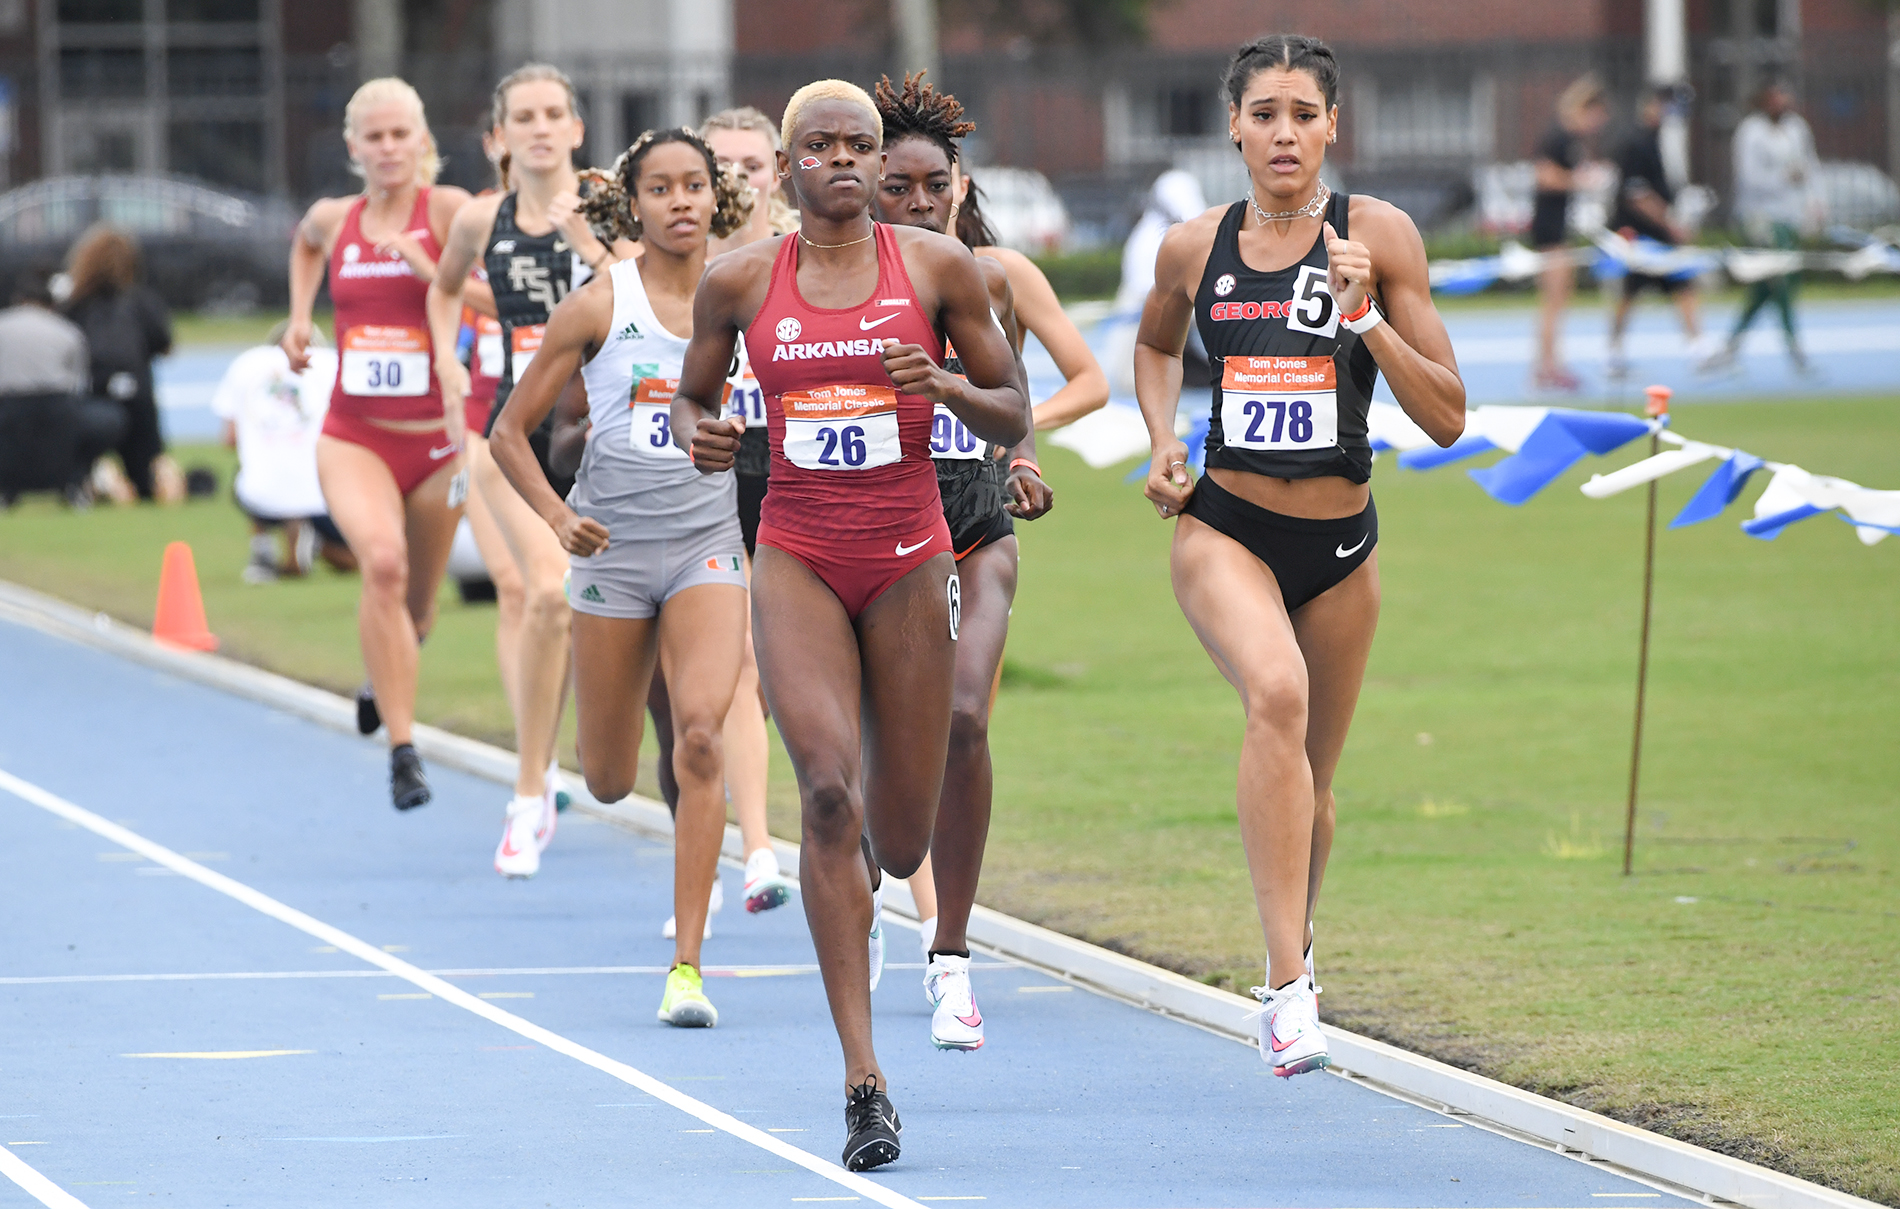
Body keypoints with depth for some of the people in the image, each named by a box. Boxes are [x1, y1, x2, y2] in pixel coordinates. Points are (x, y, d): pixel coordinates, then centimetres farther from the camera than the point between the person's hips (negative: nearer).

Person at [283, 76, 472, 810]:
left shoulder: (448, 211, -7)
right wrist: (299, 317, 18)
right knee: (382, 563, -27)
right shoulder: (333, 220, 5)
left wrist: (422, 266, -26)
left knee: (416, 604, 14)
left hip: (435, 438, 0)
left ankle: (385, 681, 51)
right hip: (352, 437, 0)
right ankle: (402, 749, -26)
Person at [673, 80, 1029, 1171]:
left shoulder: (938, 266, 0)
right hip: (798, 559, -1)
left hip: (909, 561, 1)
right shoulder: (740, 282, 2)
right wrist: (699, 437, -7)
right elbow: (691, 398, 16)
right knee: (828, 786, -21)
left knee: (900, 844, 4)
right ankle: (865, 1081, -21)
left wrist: (941, 385, -15)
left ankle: (861, 875, 48)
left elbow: (1014, 417, 5)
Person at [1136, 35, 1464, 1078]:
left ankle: (1293, 952, 45)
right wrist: (1162, 442, 8)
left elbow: (1446, 416, -6)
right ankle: (1287, 985, -35)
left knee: (1308, 777, 13)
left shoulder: (1380, 236, -4)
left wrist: (1367, 316, -18)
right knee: (1277, 692, -30)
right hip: (1222, 529, -1)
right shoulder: (1193, 249, 1)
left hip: (1338, 546, 1)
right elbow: (1155, 345, 25)